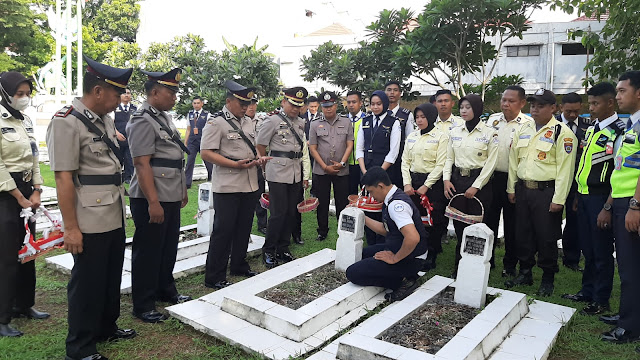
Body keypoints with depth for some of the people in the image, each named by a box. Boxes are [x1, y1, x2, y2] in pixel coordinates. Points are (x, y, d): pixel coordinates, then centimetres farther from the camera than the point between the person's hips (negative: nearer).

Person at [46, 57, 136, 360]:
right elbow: (64, 178, -18)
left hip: (115, 218, 8)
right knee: (87, 283, 6)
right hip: (90, 223, -8)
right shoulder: (66, 122, -15)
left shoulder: (106, 119, 11)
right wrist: (70, 228, -18)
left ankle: (106, 328, 40)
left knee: (112, 277, 20)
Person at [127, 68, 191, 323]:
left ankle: (166, 291, 37)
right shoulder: (143, 122, -15)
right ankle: (143, 306, 18)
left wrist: (182, 189, 21)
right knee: (147, 252, 4)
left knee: (169, 247, 20)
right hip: (152, 200, -9)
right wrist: (153, 202, -23)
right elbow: (142, 164, -21)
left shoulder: (165, 118, 14)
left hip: (172, 197, 9)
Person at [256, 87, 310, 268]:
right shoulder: (272, 121, -4)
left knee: (291, 212, 9)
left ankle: (283, 249, 23)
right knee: (279, 213, -6)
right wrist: (264, 161, 6)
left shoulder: (301, 123, 15)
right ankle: (268, 251, 10)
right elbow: (260, 146, 0)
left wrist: (305, 174, 16)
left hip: (296, 173, 6)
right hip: (278, 173, -6)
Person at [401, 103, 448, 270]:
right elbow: (405, 161, 10)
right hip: (413, 181, 5)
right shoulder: (411, 136, 12)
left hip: (433, 183, -5)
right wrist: (407, 183, -2)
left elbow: (441, 165, -10)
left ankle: (431, 257, 13)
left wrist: (426, 186, -13)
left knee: (433, 221, 0)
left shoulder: (441, 136, -5)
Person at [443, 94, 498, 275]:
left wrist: (476, 186, -11)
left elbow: (491, 163, -6)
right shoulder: (455, 131, 9)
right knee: (459, 226, 7)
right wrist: (446, 179, -1)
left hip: (479, 181, -4)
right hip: (457, 180, 4)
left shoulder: (489, 133, -4)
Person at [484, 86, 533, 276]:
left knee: (512, 225, 8)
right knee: (488, 220, 11)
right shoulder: (492, 119, 8)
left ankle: (510, 265, 23)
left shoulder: (528, 124, -6)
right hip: (491, 177, 4)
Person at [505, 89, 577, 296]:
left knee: (546, 237, 4)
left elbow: (565, 168, -12)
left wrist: (558, 199, -15)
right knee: (523, 234, 13)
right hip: (523, 189, 6)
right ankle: (525, 273, 29)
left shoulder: (562, 133, -8)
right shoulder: (523, 130, 10)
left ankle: (548, 279, 21)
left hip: (546, 191, -5)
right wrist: (511, 188, 11)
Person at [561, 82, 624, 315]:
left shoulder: (618, 131, -13)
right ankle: (587, 291, 29)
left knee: (602, 251, 3)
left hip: (601, 198, -8)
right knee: (588, 249, 16)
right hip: (585, 196, 8)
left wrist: (608, 207, -20)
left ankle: (601, 300, 16)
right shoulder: (591, 129, 14)